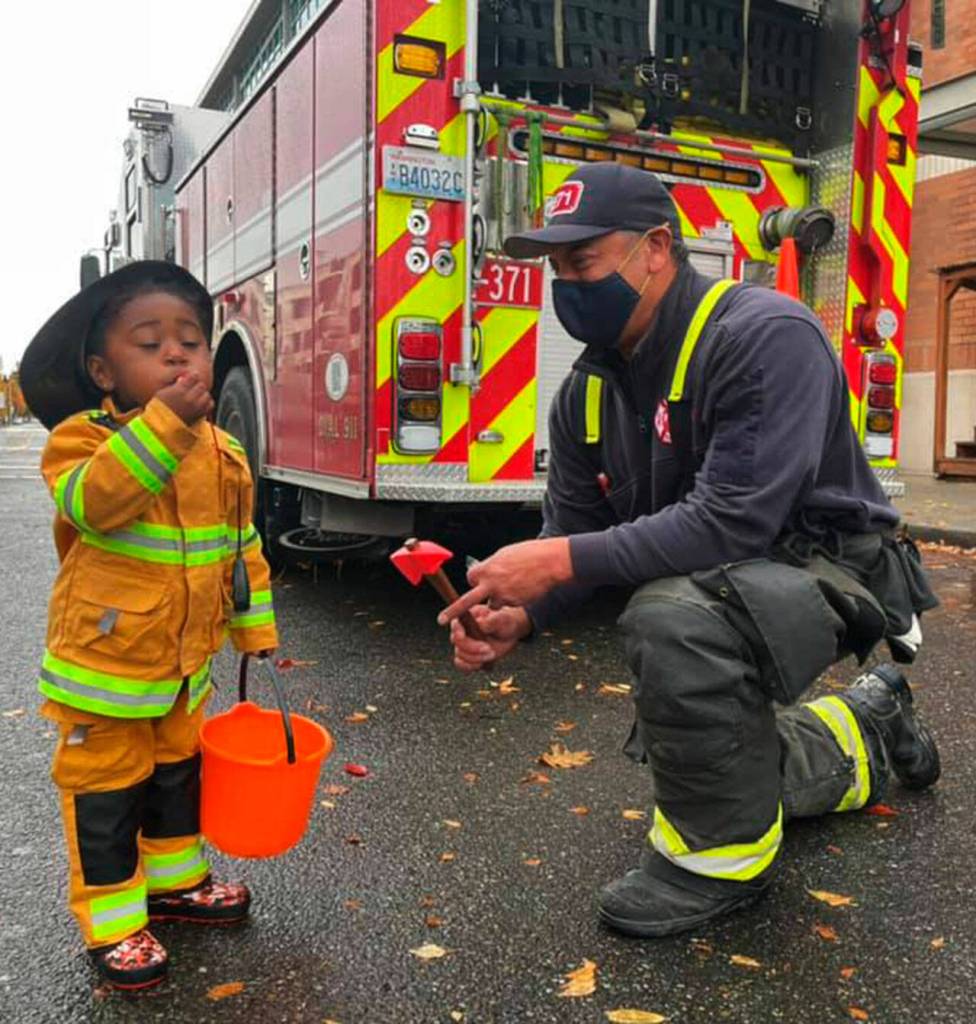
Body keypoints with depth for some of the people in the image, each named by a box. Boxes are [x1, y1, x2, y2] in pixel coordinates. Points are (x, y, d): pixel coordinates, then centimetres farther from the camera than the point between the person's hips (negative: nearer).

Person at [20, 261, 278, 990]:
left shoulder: (222, 453, -2)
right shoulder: (82, 436, -17)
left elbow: (242, 547, 7)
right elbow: (92, 501, -38)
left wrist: (256, 630, 10)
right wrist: (164, 422, -47)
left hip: (184, 665, 6)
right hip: (102, 663, -5)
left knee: (178, 773, 22)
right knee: (105, 796, 9)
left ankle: (174, 878, 43)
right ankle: (112, 918, 27)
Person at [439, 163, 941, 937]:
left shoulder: (767, 336, -25)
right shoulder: (587, 392, -2)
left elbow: (733, 521, -35)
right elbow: (572, 535, -1)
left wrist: (562, 561, -37)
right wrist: (519, 616, -22)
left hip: (824, 567, -8)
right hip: (720, 588, 8)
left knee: (672, 620, -38)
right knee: (719, 763, 23)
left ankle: (723, 851, -13)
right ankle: (868, 729, 47)